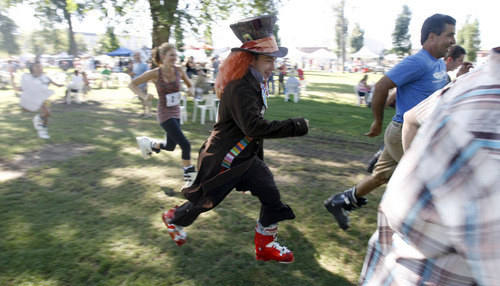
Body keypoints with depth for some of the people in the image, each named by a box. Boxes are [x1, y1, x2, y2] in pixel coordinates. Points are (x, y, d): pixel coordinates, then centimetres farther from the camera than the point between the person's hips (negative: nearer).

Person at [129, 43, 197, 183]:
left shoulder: (178, 70, -2)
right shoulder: (155, 73, -12)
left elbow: (190, 84, 13)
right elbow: (132, 84, -5)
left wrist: (191, 90, -10)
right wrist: (144, 96, -21)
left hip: (176, 113, 6)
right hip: (165, 115, -6)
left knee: (170, 146, 20)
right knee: (185, 145, -14)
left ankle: (147, 143, 46)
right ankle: (189, 175, 3)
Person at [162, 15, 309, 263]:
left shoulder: (257, 83, 5)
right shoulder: (240, 88, -27)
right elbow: (254, 126, -39)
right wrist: (294, 127, -34)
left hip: (246, 157, 9)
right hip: (224, 160, -9)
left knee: (271, 198, 6)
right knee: (204, 201, 11)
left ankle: (265, 246, 24)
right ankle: (174, 219, 43)